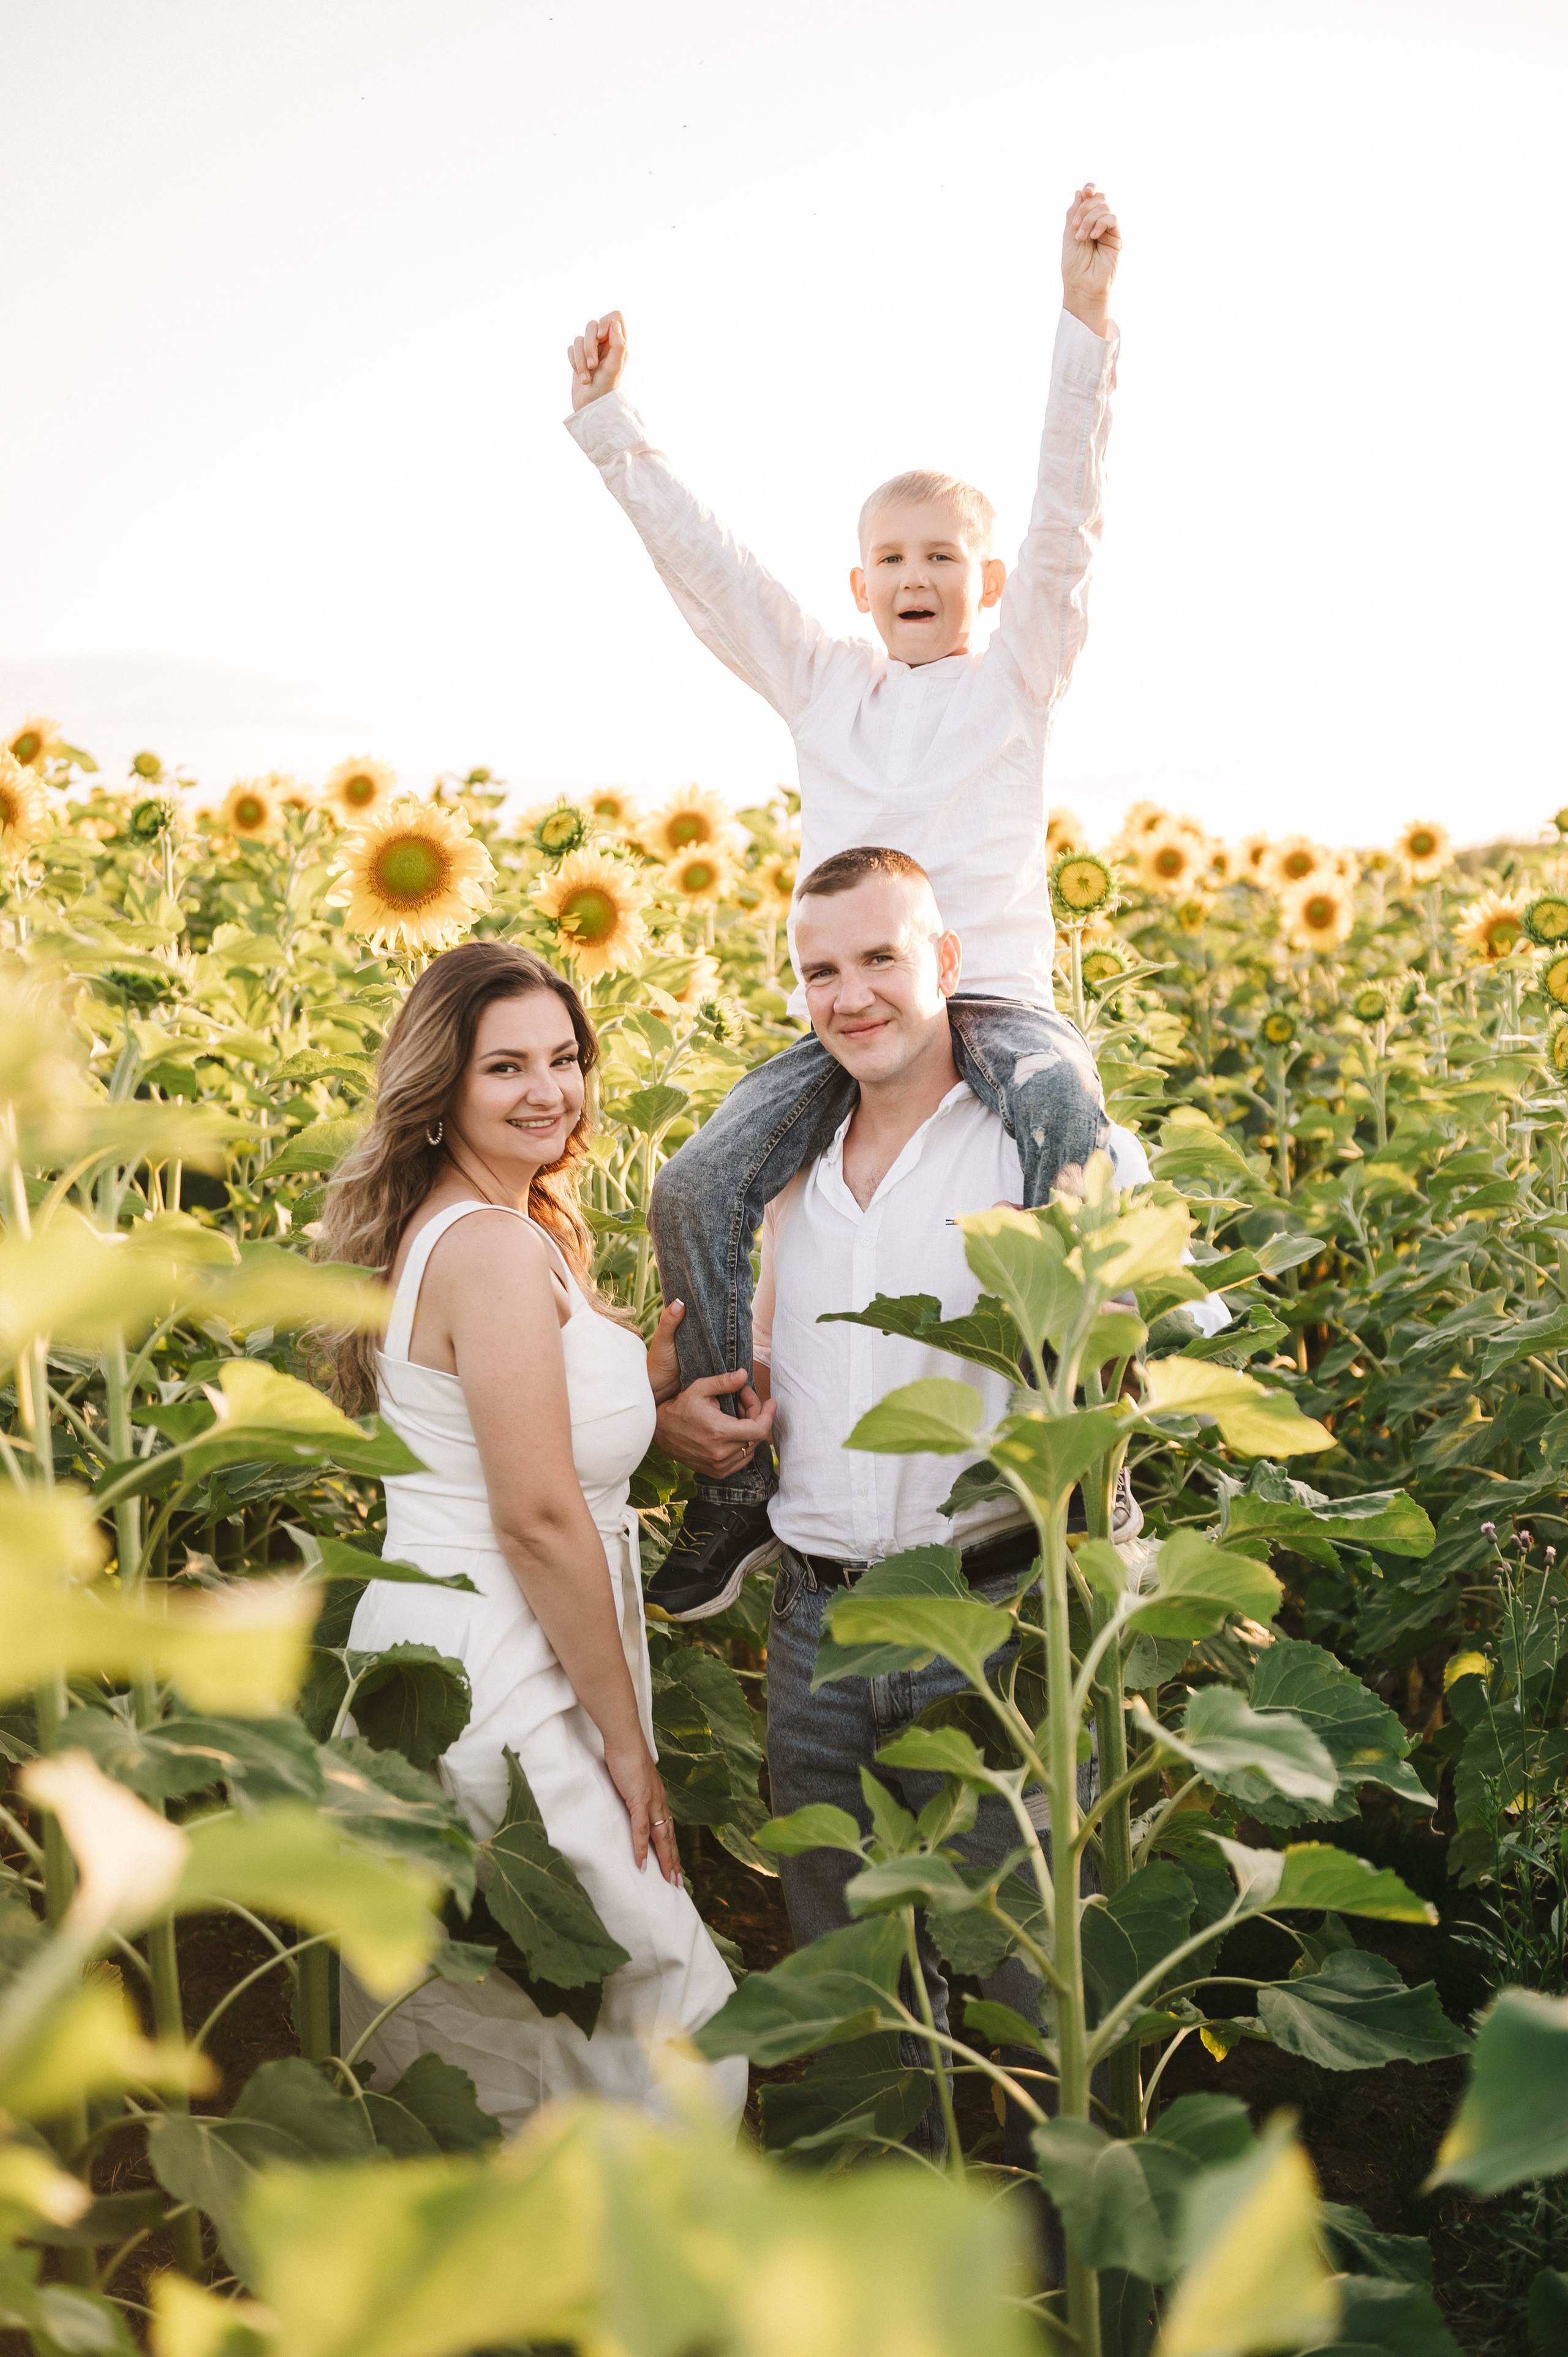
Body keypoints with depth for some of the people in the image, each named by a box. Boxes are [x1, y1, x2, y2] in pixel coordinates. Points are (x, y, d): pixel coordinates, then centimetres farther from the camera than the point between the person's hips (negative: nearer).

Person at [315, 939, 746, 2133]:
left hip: (422, 1653, 10)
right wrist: (628, 1741, -13)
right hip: (493, 1694, -10)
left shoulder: (443, 1228, 11)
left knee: (466, 2035, 19)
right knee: (671, 2007, -2)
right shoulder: (498, 1246, -19)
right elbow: (539, 1517, -20)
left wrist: (644, 1376, 1)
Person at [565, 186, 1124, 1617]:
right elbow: (703, 561, 15)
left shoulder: (1021, 675, 9)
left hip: (998, 1002, -3)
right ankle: (741, 1489, -6)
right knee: (702, 1187, -18)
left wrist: (1086, 313, -10)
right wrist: (609, 421, 11)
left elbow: (1069, 512, -2)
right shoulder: (823, 684, 18)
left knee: (1069, 1127, -36)